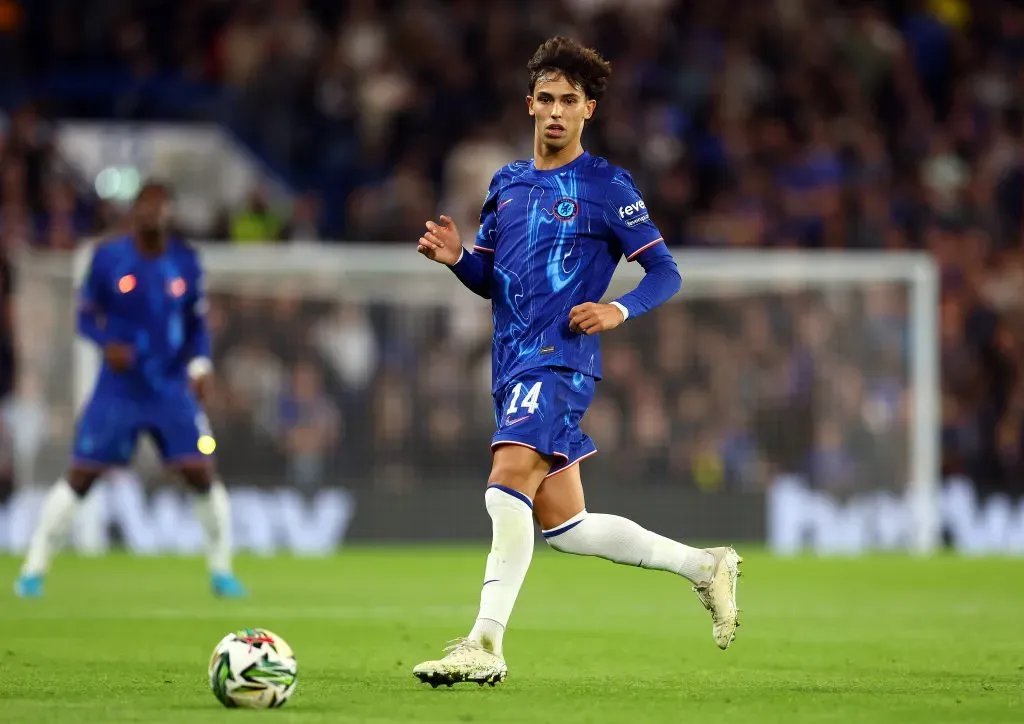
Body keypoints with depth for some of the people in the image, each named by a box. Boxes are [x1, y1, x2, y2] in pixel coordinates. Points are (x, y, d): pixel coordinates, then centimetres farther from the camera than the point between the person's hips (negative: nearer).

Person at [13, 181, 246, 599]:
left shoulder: (186, 262, 0)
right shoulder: (108, 259, -6)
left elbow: (197, 324, 9)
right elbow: (86, 317, 1)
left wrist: (200, 364, -8)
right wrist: (107, 343, -19)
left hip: (173, 391, 2)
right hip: (118, 390, -1)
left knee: (202, 474, -7)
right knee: (80, 477, -3)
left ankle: (221, 570, 9)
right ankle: (34, 569, 7)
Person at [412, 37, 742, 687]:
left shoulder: (607, 186, -2)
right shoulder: (507, 183, 18)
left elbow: (665, 273, 0)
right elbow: (489, 280, 23)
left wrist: (619, 310, -19)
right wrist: (456, 257, 2)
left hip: (560, 359, -8)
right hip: (513, 366, 8)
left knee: (508, 481, -26)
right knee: (564, 529, 8)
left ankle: (486, 644, -28)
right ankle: (704, 566, 25)